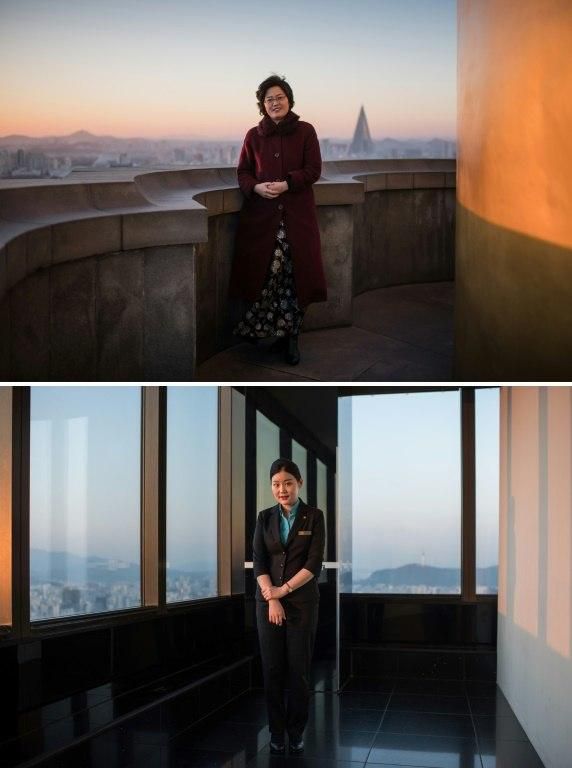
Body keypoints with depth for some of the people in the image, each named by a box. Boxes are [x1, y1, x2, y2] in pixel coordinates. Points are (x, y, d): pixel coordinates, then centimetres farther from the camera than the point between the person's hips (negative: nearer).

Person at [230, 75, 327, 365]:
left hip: (297, 213, -1)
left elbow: (314, 169, 0)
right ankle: (258, 329, 7)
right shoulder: (254, 135, 10)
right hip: (261, 212, 1)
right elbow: (242, 172, 11)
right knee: (262, 271, -6)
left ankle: (289, 335, 4)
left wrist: (286, 184, -14)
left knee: (294, 273, -5)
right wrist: (256, 187, -10)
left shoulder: (305, 131, 5)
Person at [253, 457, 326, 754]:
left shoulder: (314, 516, -1)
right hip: (268, 601, 2)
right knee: (272, 669, 3)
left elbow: (314, 564, -8)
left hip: (302, 602, -2)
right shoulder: (265, 518, 6)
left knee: (298, 669, 1)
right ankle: (276, 733, 13)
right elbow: (258, 562, 0)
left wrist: (284, 590, -12)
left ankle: (296, 733, 13)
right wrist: (271, 598, -11)